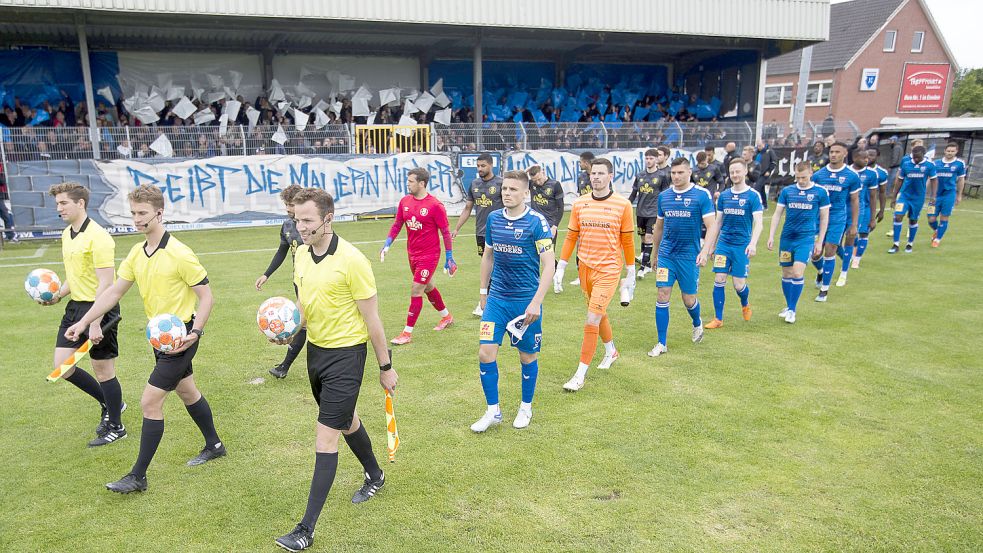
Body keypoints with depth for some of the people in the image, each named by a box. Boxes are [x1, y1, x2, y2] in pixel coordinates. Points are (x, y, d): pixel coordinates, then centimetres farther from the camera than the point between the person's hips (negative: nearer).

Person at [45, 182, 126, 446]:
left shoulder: (98, 237, -18)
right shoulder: (66, 235, 11)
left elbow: (106, 284, -22)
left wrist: (95, 324, -25)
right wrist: (58, 295, 4)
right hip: (75, 306, 9)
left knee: (103, 369, 2)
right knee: (62, 366, 8)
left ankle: (115, 427, 20)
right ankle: (109, 404, 28)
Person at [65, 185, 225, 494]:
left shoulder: (179, 254, -20)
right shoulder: (136, 254, 4)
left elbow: (206, 296, -17)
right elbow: (114, 292, 10)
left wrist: (194, 332, -27)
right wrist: (84, 322, 4)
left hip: (180, 337, -9)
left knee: (150, 402, -7)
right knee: (186, 391, 21)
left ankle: (138, 476, 5)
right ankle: (213, 446, 39)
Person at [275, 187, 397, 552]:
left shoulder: (351, 260, -21)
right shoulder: (301, 253, 1)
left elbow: (372, 319, -15)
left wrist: (385, 367, -9)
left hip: (345, 354, -8)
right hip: (316, 348, 8)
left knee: (325, 439, -6)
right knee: (346, 421, 24)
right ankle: (374, 476, 49)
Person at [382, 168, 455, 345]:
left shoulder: (435, 205, -16)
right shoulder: (405, 201, 2)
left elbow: (446, 232, -10)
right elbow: (397, 225, 12)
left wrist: (449, 258, -8)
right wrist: (387, 245, 1)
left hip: (429, 255, -7)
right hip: (412, 254, 7)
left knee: (416, 291, -8)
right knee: (428, 287, 21)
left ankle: (407, 332, 1)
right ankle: (446, 317, 43)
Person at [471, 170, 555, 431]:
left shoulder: (537, 222, -12)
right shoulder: (493, 218, 3)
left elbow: (548, 265, -13)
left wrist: (536, 302, -20)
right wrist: (483, 291, 16)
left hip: (526, 301, -3)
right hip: (496, 299, 4)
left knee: (528, 356, 10)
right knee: (485, 353, -4)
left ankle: (526, 407, 32)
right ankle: (493, 411, 14)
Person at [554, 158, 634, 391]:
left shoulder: (622, 204, -6)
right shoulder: (579, 204, 3)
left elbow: (627, 241, -1)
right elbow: (571, 237, 8)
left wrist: (630, 274, 2)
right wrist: (560, 268, 5)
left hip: (608, 271, -4)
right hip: (585, 268, 4)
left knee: (592, 321, -9)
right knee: (599, 314, 21)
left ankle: (580, 375, -2)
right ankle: (611, 351, 47)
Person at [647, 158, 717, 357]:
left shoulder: (702, 195, -6)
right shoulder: (664, 196, 6)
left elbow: (711, 226, -8)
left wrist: (704, 251, -21)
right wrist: (655, 253, 22)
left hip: (689, 255, -3)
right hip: (666, 254, 3)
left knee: (688, 299, 6)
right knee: (662, 296, -4)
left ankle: (697, 323, 41)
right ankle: (661, 344, 4)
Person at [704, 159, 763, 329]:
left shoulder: (753, 195, -4)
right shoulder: (724, 195, 8)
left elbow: (758, 222, -11)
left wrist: (753, 243, -25)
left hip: (742, 245, -3)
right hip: (723, 243, 3)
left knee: (739, 284, -1)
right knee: (719, 280, -4)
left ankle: (745, 305, 33)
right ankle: (718, 319, 5)